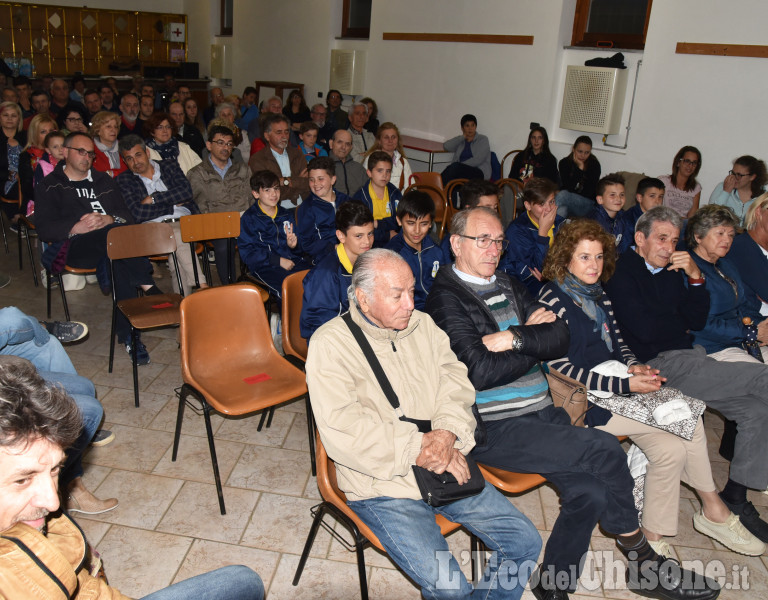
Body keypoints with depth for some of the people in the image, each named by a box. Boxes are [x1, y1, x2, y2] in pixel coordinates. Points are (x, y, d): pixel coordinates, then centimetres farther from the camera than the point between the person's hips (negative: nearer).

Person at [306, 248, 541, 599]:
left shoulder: (422, 325, 8)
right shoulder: (330, 344, -12)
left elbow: (455, 379, 3)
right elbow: (342, 430, -20)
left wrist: (447, 433, -17)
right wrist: (418, 451, -21)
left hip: (446, 469, 6)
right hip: (384, 485, -6)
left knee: (525, 541, 3)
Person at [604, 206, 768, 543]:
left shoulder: (672, 272, 19)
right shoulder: (622, 271, -5)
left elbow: (698, 321, 14)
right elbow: (644, 329, -14)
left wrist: (695, 277, 1)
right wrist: (680, 324, 6)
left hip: (686, 358, 8)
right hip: (660, 363, -8)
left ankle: (735, 496, 8)